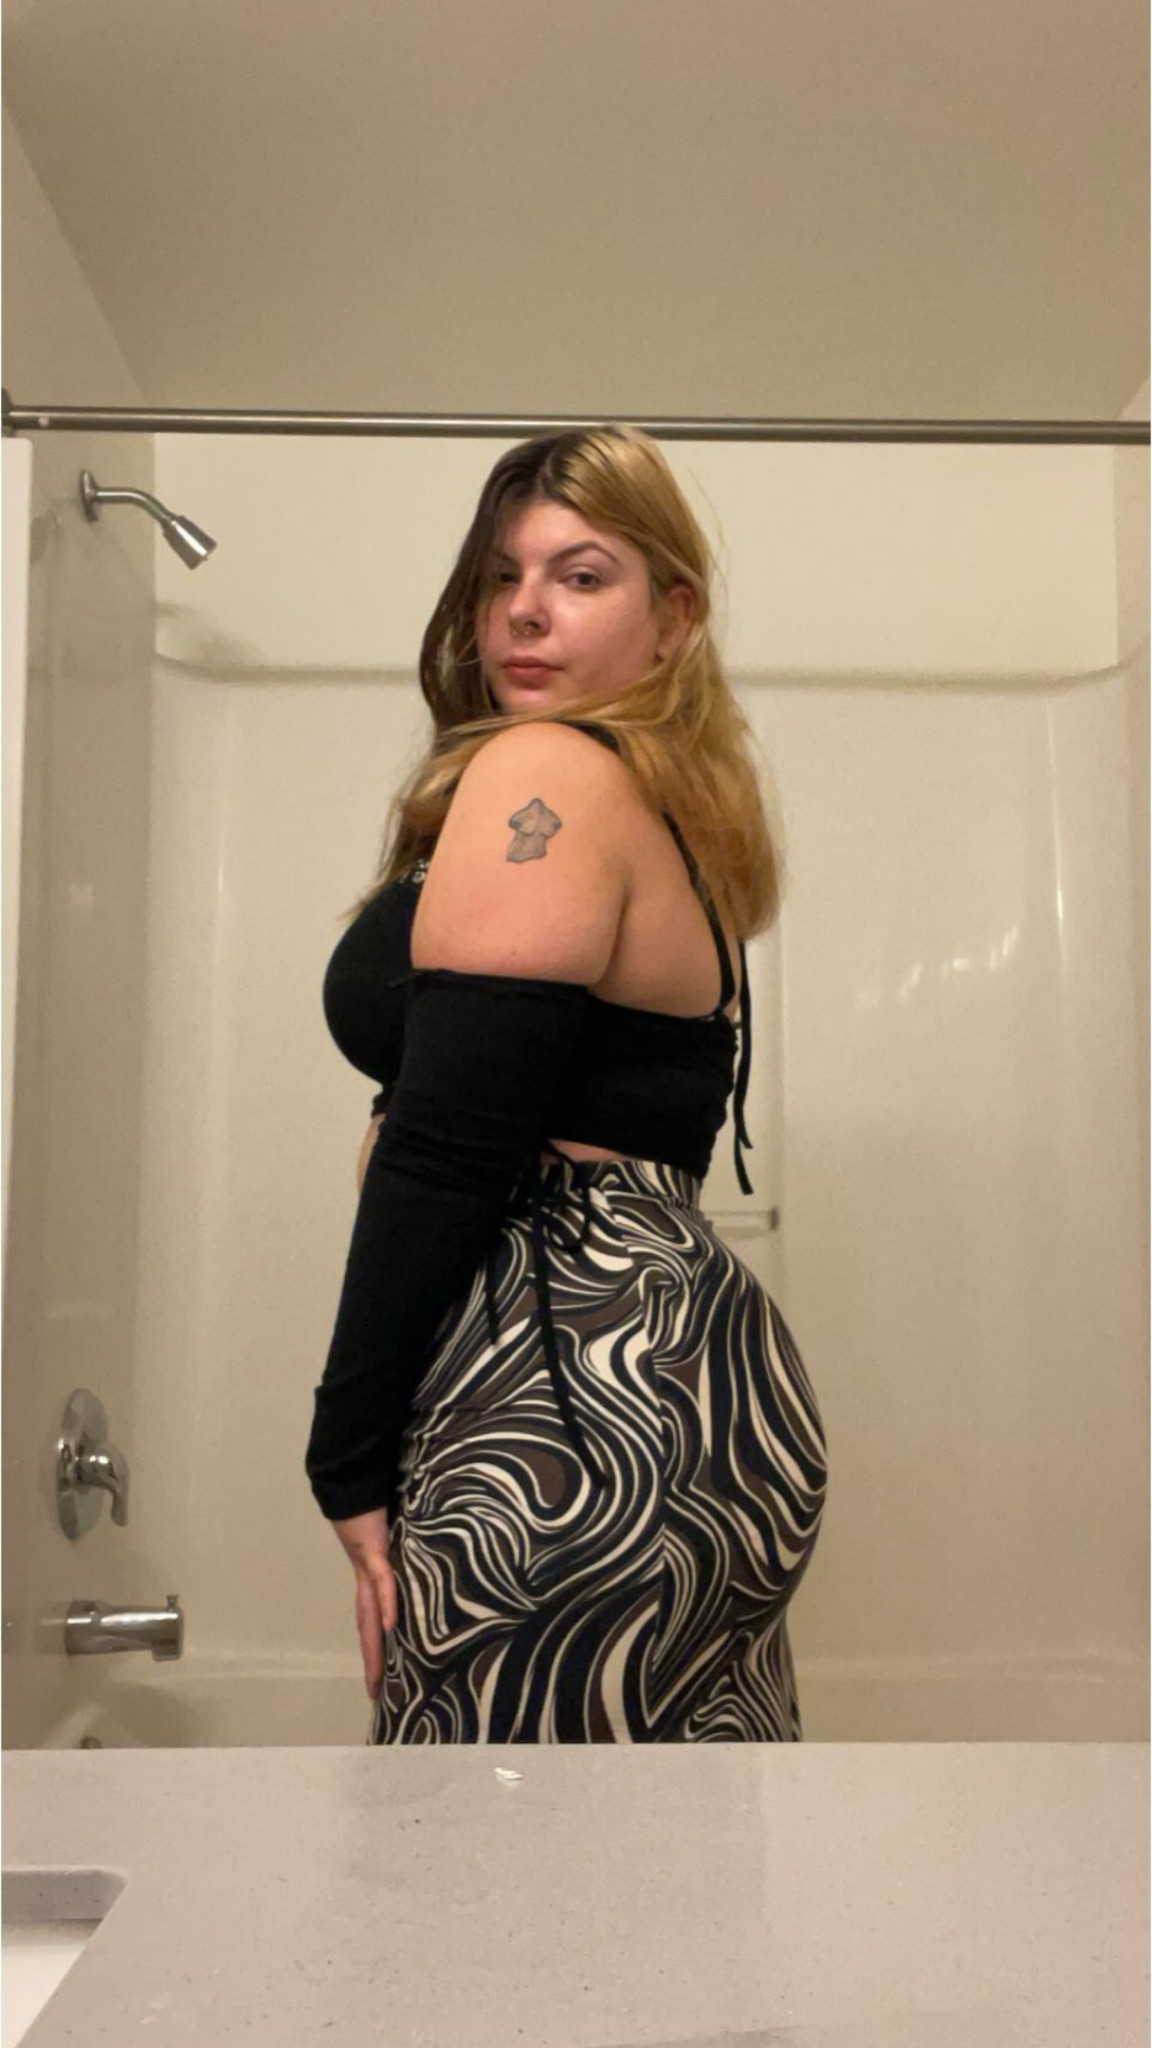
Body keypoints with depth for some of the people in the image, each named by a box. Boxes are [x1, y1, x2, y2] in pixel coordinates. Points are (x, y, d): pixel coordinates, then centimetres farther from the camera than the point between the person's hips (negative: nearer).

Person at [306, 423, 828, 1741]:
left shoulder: (541, 774, -9)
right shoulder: (674, 806, 19)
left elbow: (445, 1146, -17)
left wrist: (352, 1462, -9)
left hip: (588, 1417, -10)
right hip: (696, 1378, 10)